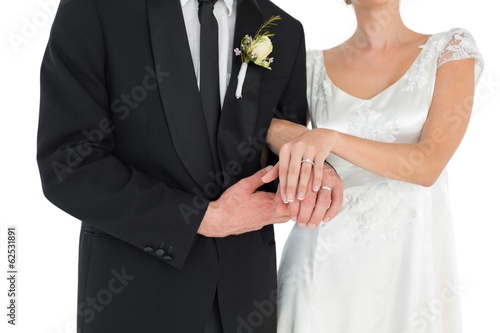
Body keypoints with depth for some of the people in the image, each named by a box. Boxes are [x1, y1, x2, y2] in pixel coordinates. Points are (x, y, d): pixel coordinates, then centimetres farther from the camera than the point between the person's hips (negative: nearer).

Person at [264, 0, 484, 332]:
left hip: (409, 254, -1)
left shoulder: (450, 49, -1)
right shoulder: (313, 66, 5)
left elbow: (429, 165, -14)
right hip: (325, 256, 2)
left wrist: (329, 139, -27)